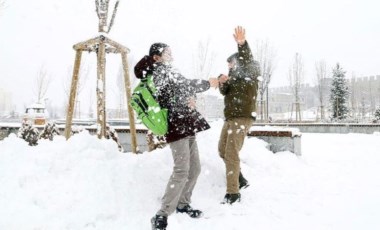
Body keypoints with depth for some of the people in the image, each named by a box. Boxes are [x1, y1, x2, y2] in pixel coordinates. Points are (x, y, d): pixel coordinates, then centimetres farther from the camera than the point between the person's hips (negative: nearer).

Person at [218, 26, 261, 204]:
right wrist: (223, 82, -15)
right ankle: (240, 180, 29)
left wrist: (242, 44, -44)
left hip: (243, 118, -9)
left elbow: (247, 61, -25)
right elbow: (224, 92, 7)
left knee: (231, 154, -12)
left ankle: (233, 193, -6)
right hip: (230, 118, 9)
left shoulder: (251, 72, -4)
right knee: (223, 150, 15)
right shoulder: (234, 75, 17)